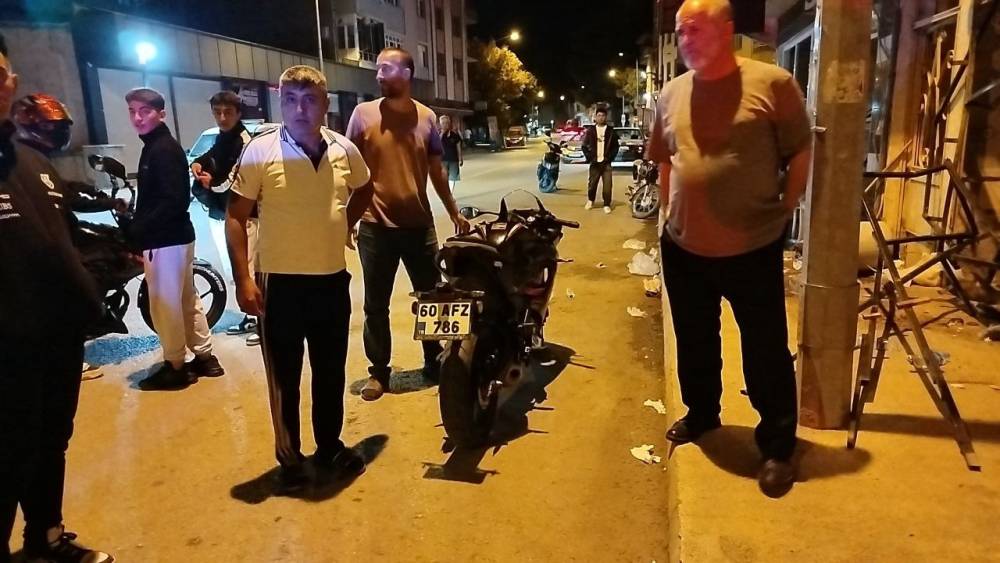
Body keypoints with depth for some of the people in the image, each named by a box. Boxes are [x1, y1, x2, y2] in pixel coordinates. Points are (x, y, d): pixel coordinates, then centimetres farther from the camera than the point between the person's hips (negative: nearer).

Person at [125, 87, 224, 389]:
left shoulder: (164, 149, -16)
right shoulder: (154, 147, 14)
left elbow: (174, 202, -24)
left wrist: (136, 232, -20)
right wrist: (138, 231, 10)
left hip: (166, 240, -10)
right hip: (173, 237, 10)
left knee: (165, 304, 0)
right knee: (187, 299, 15)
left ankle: (175, 366, 13)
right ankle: (205, 358, 24)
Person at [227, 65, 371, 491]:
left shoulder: (345, 150, 0)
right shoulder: (260, 152, -10)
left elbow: (363, 189, 22)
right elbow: (236, 217, -6)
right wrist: (243, 279, -13)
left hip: (333, 280, 4)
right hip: (280, 283, -3)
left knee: (331, 373, 16)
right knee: (284, 378, 9)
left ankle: (330, 447, 34)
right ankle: (289, 458, 27)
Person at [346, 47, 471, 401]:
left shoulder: (426, 117, 4)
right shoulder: (363, 113, -2)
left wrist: (454, 213, 15)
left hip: (419, 224, 2)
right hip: (375, 226, -2)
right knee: (376, 305, 7)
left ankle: (434, 362, 30)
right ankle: (378, 371, 21)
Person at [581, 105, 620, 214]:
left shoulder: (610, 131, 3)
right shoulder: (590, 130, 5)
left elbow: (615, 147, 6)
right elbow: (584, 146, 5)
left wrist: (610, 158, -5)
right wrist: (590, 157, -5)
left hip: (606, 162, -1)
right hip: (595, 162, 1)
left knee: (607, 185, -6)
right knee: (592, 183, 7)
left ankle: (607, 205, 4)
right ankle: (590, 201, 31)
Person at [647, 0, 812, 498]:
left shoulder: (772, 83, -9)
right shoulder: (671, 94, 6)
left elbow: (801, 153, -3)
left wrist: (782, 213, -3)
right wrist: (671, 212, 12)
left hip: (753, 248, -4)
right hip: (683, 247, 5)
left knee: (766, 352, 6)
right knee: (694, 343, 19)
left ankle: (777, 446, 23)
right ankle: (701, 413, 41)